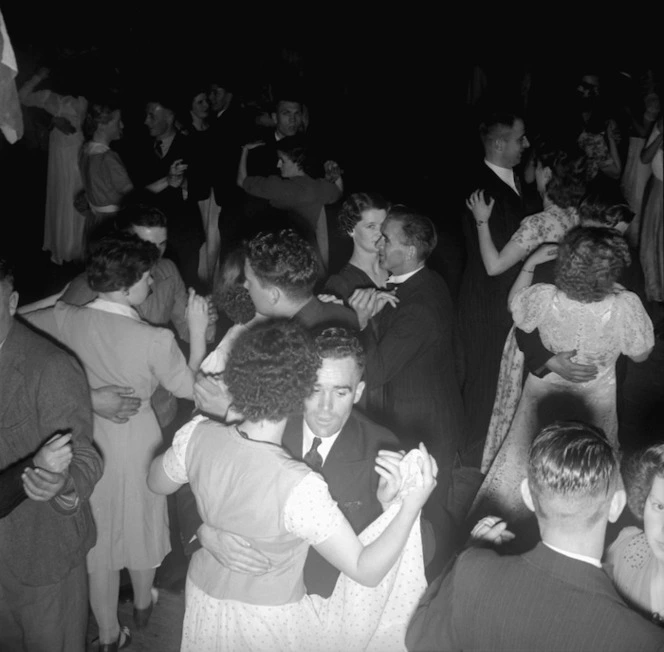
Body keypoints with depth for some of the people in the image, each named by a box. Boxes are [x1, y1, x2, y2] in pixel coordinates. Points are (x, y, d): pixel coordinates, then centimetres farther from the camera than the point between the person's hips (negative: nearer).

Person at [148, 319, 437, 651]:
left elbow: (157, 483, 0)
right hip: (271, 617, -4)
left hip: (204, 597, 4)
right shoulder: (300, 487, -37)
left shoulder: (197, 436, -24)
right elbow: (366, 571, -28)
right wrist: (412, 504, -33)